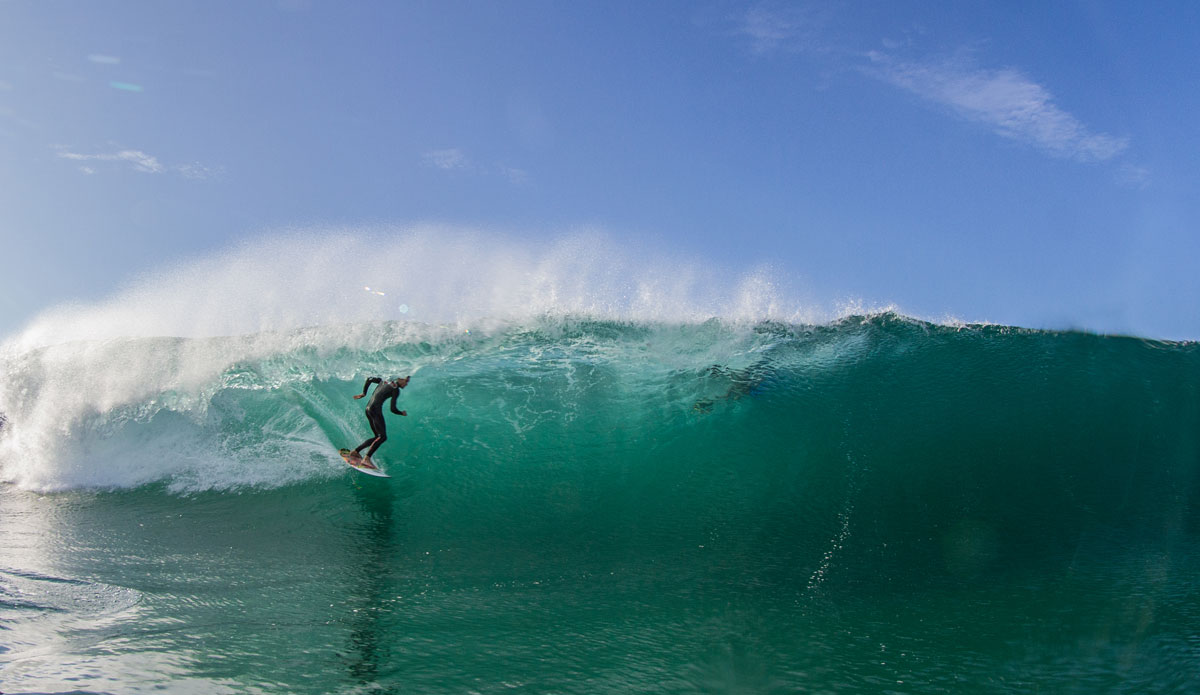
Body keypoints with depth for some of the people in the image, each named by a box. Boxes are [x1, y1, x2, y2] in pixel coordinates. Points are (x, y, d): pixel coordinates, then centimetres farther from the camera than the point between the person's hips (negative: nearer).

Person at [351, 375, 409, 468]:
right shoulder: (396, 389, -6)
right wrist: (402, 413, 10)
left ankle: (355, 451, 15)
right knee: (383, 437, -17)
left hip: (368, 409, 10)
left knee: (378, 437, 14)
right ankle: (366, 459, -25)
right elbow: (393, 409, -9)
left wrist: (363, 393, 33)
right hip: (376, 409, -9)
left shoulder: (386, 381, 19)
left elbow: (370, 379, 30)